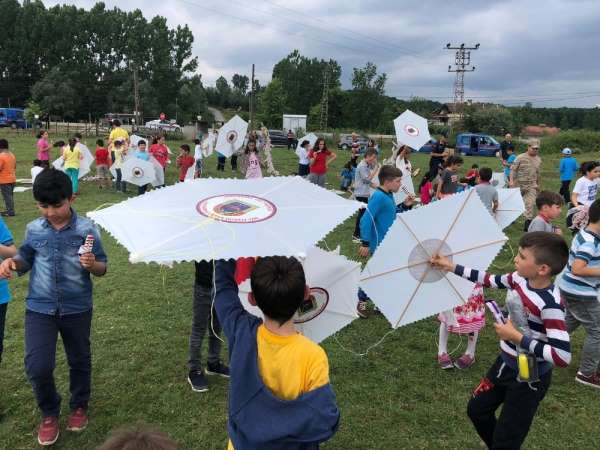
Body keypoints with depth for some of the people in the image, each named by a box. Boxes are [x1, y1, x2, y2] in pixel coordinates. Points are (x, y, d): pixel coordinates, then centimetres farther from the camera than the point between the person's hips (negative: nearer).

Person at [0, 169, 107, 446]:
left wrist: (92, 264, -29)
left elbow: (102, 269, -6)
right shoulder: (33, 230, -3)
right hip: (39, 308, 1)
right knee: (37, 366, -6)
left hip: (77, 308, -1)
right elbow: (26, 260, 11)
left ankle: (79, 407, 42)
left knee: (79, 360, 16)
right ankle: (49, 413, 23)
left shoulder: (86, 229, -11)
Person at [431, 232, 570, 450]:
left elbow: (562, 357, -34)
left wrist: (516, 337, -29)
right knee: (477, 409, 24)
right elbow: (490, 280, 9)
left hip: (529, 377, -8)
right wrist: (451, 266, 10)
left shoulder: (550, 305, -32)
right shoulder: (520, 279, -9)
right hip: (506, 364, 8)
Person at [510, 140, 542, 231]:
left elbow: (538, 173, 19)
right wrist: (511, 180, -20)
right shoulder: (520, 158, -6)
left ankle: (528, 223, -6)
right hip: (519, 184, -2)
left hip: (531, 186, 2)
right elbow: (513, 169, -9)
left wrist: (538, 184, 22)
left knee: (530, 204, -9)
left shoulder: (539, 160, 9)